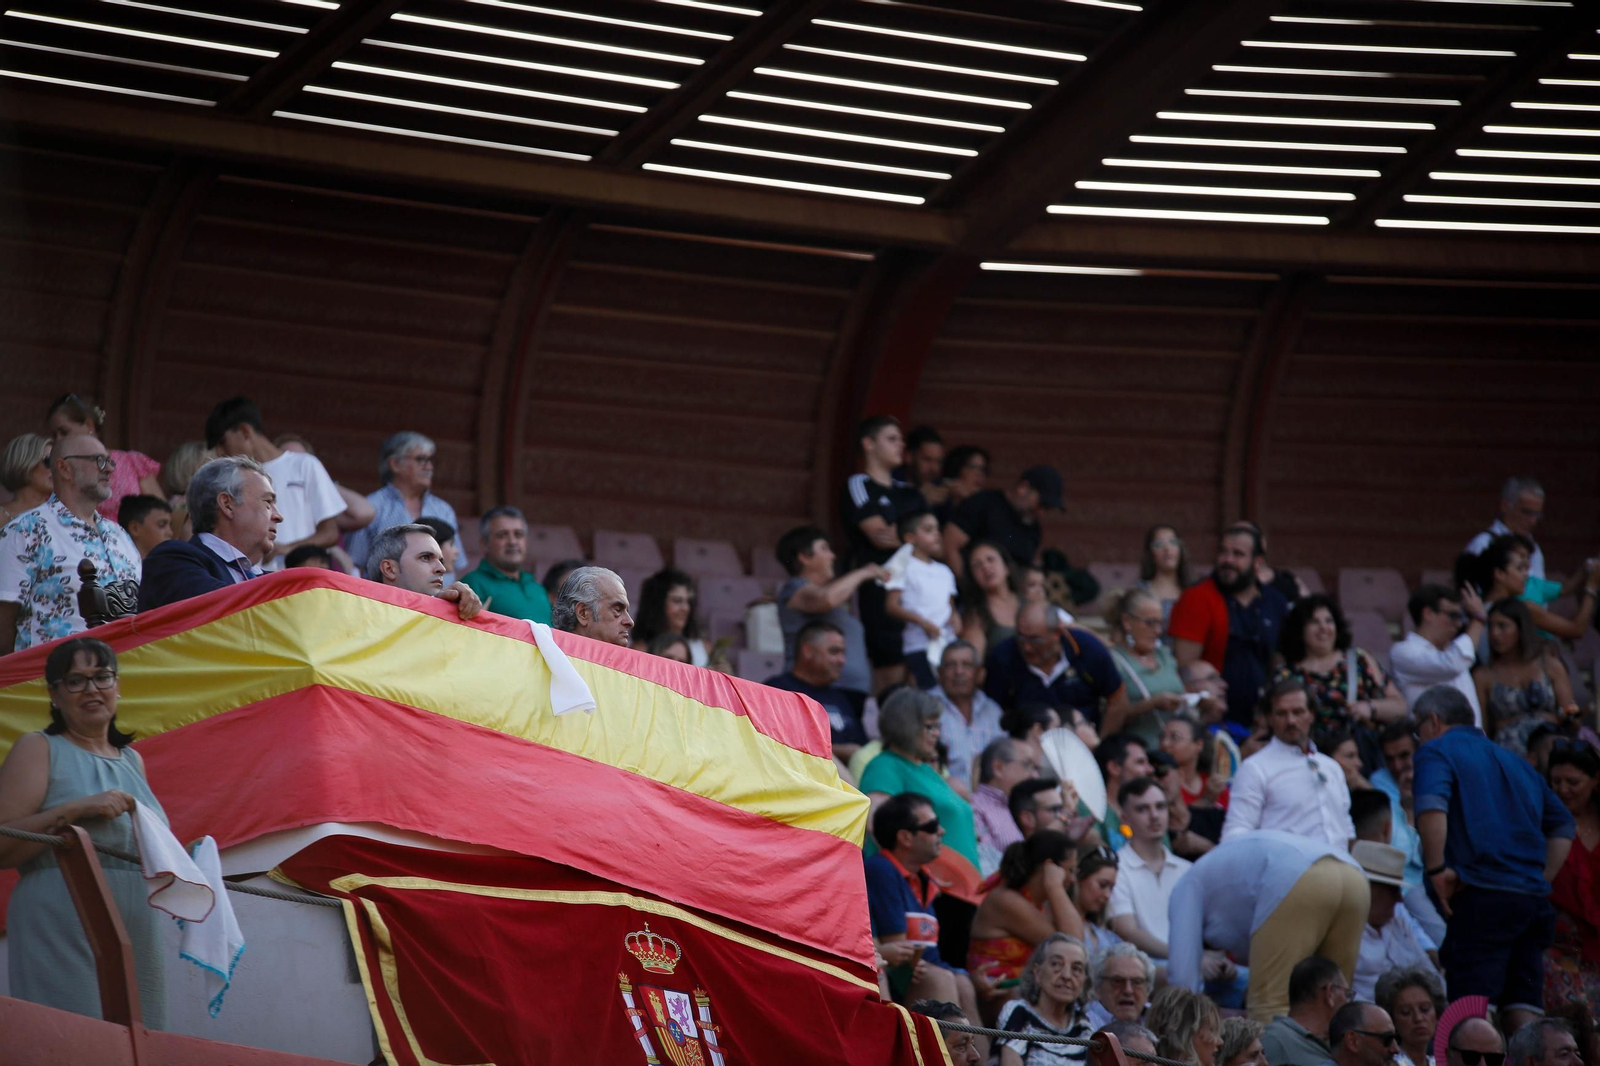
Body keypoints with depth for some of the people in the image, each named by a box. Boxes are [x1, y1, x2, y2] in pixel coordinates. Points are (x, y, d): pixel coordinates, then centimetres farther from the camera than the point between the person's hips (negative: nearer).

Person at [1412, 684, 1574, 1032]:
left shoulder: (1436, 752, 3)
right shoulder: (1515, 761, 26)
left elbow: (1431, 806, -18)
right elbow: (1562, 824, 27)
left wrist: (1437, 869, -12)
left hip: (1482, 897, -7)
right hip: (1533, 897, 7)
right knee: (1523, 1008, 6)